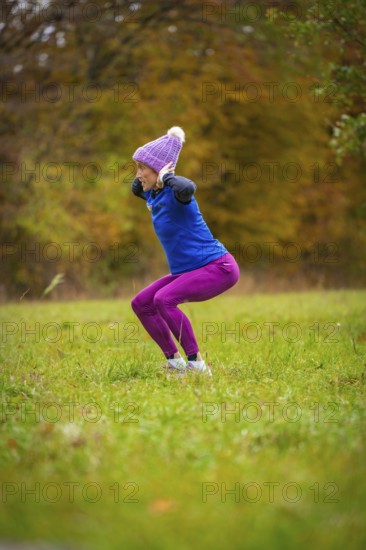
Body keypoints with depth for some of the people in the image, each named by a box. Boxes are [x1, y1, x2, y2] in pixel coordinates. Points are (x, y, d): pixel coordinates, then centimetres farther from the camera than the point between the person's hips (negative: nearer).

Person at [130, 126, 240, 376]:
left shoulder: (174, 194, -19)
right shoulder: (154, 194, 7)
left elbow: (188, 188, -46)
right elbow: (136, 188, 32)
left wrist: (166, 175, -26)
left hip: (218, 267, -10)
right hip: (188, 270, 10)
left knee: (164, 299, -29)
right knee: (141, 303, 7)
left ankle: (196, 363, -21)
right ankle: (175, 361, 10)